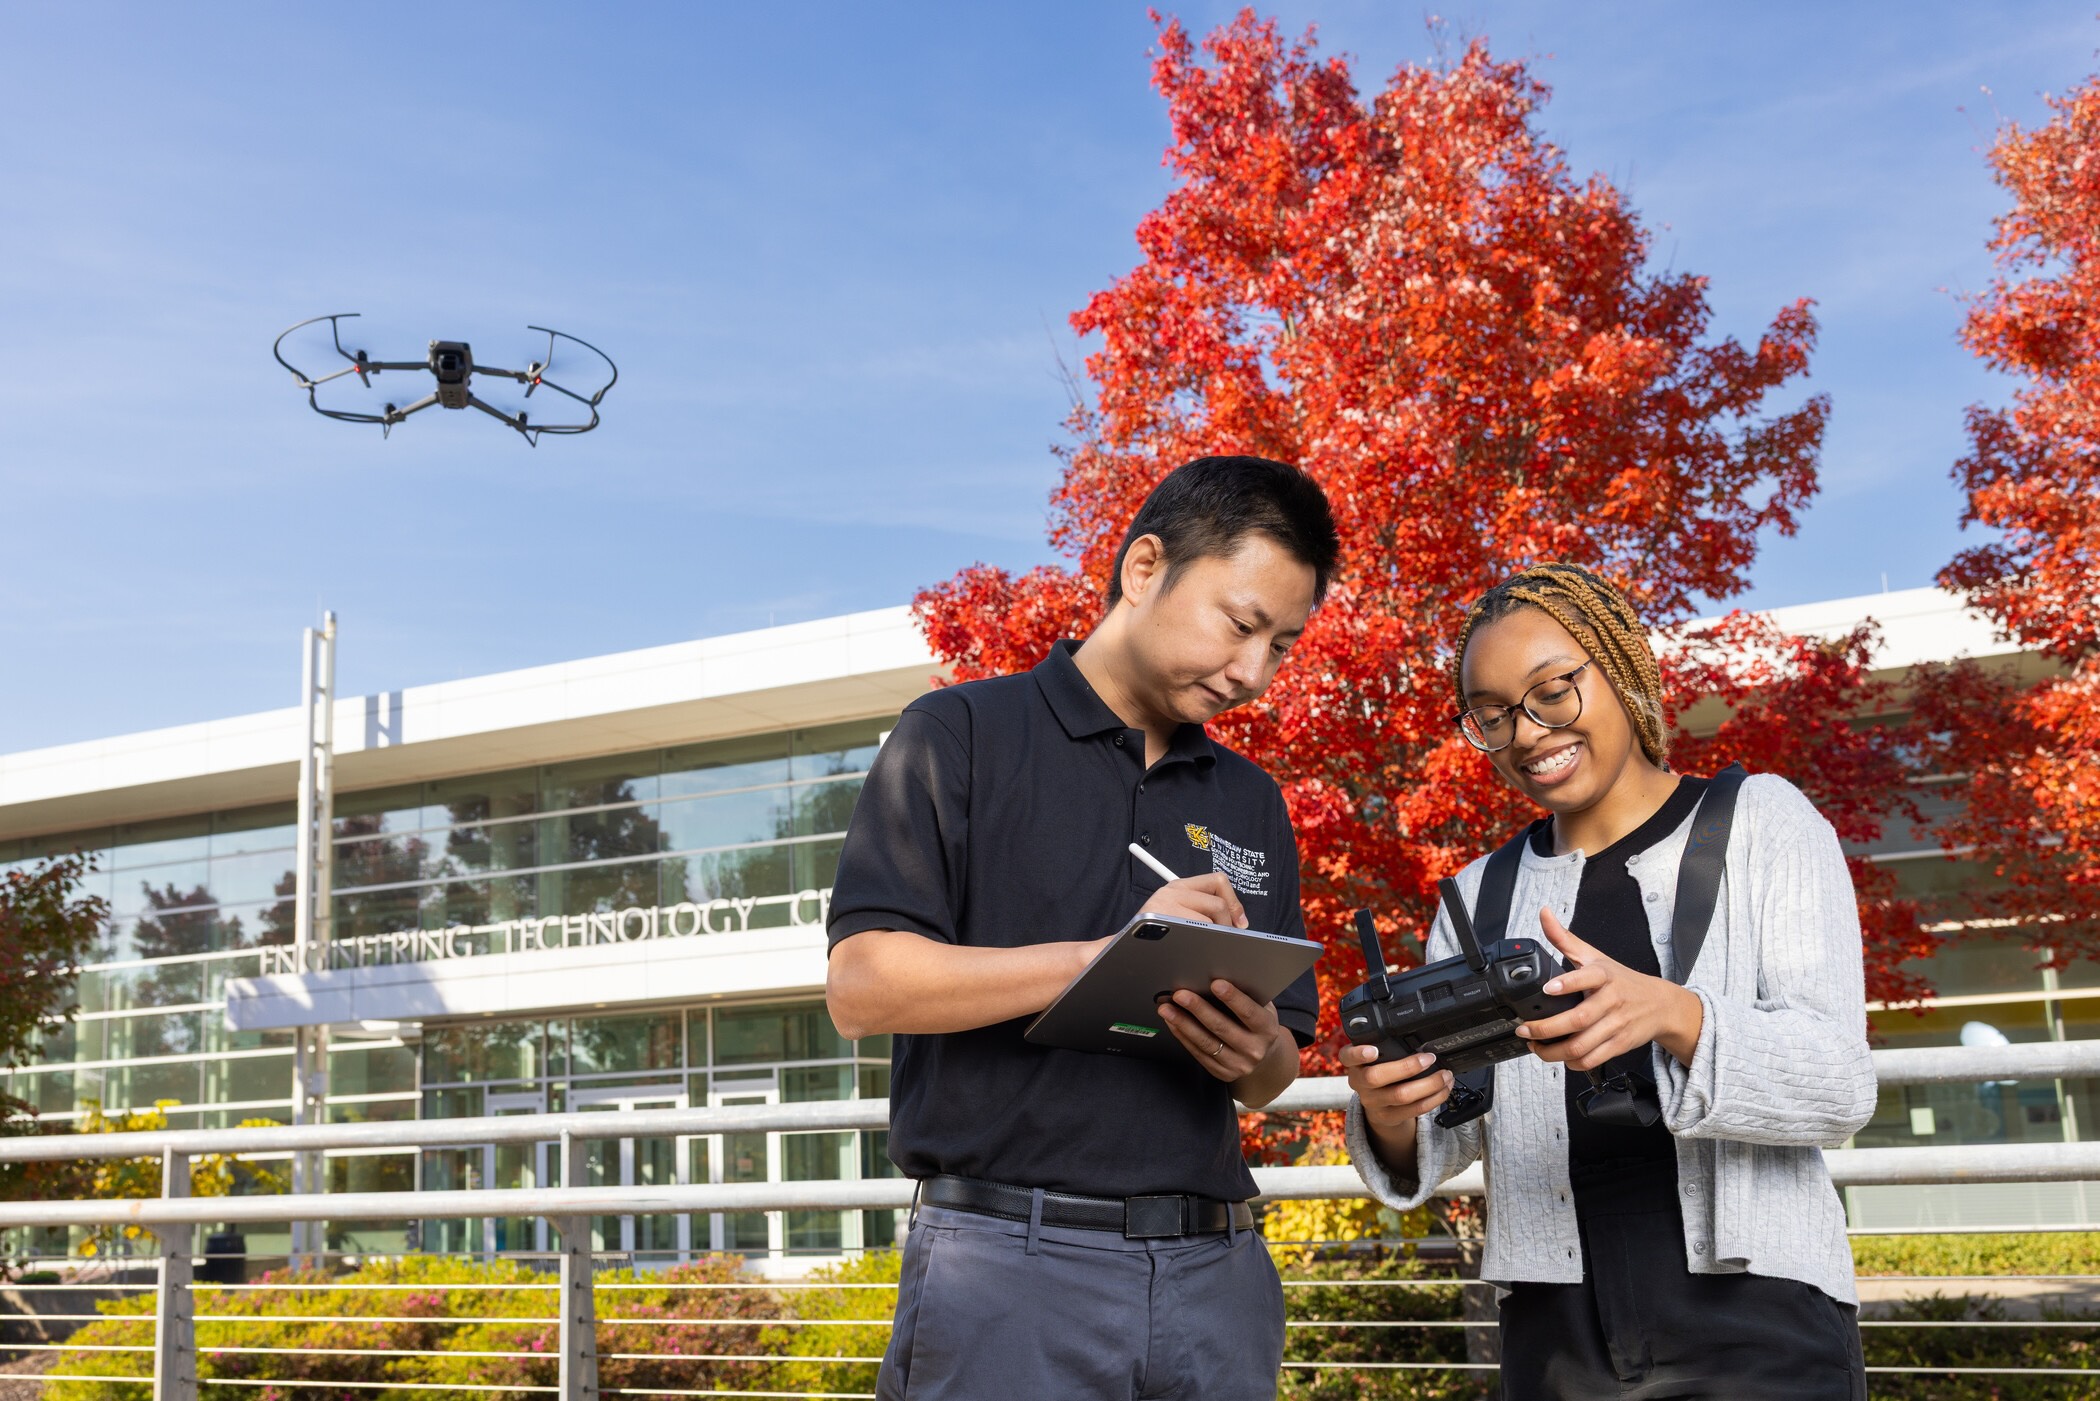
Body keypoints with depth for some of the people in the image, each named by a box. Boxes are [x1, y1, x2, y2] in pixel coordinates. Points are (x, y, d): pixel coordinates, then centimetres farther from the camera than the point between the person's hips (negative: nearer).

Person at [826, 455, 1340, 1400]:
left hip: (1213, 1273, 5)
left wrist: (1254, 1053, -8)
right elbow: (860, 986, -11)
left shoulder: (1253, 806, 16)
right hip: (1010, 1260, -5)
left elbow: (1273, 1076, 17)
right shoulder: (963, 736, 0)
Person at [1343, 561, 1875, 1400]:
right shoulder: (1482, 895, 9)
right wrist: (1392, 1119, -19)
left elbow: (1839, 1085, -11)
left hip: (1754, 1322, -3)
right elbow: (1449, 1134, 5)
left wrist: (1673, 1014, -30)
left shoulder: (1762, 823, 0)